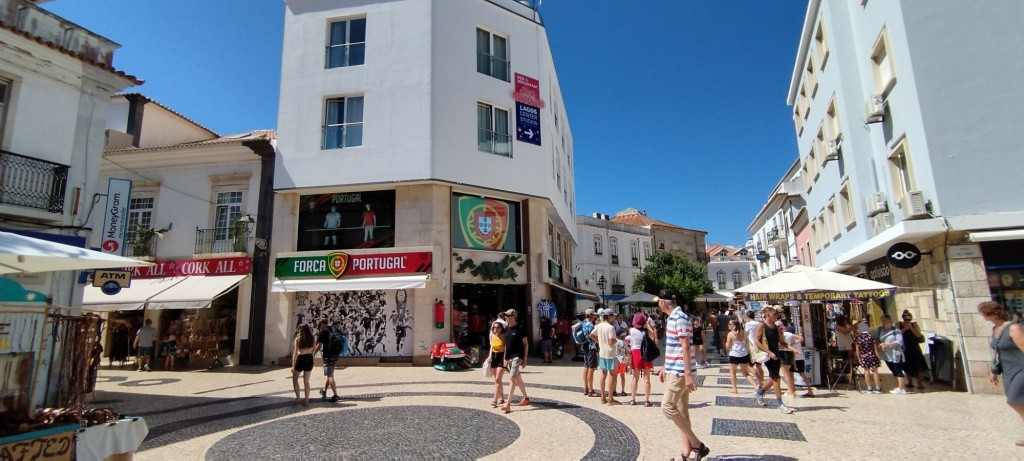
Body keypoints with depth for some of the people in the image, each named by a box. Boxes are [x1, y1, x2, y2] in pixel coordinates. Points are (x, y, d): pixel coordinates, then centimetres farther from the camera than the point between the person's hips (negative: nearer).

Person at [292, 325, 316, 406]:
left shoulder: (298, 339, -4)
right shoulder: (311, 339, 3)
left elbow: (295, 353, -6)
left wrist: (293, 365, -4)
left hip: (301, 359, -3)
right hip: (309, 359, 3)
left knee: (295, 379, 18)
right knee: (306, 381, 11)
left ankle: (298, 398, 12)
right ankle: (306, 400, 10)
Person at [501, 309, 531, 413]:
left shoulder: (520, 328, -11)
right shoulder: (507, 329, 10)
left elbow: (526, 344, -8)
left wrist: (524, 359, -11)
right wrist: (505, 358, 15)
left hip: (517, 357, -8)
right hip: (509, 357, 8)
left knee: (512, 379, -14)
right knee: (518, 379, 17)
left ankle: (508, 404, -16)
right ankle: (526, 398, 33)